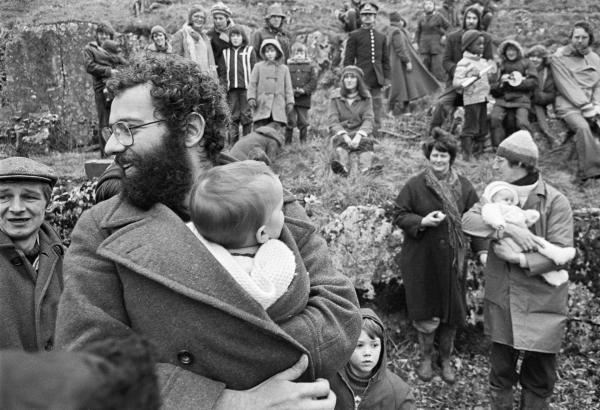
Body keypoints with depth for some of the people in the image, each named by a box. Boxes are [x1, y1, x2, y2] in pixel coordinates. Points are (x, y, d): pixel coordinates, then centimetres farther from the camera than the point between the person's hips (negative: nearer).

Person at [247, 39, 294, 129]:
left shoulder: (284, 68, 15)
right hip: (262, 105, -1)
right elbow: (252, 84, 7)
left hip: (278, 107, 1)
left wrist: (290, 102, 3)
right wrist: (251, 98, -6)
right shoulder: (258, 66, 12)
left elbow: (288, 87, 12)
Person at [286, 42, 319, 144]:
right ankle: (287, 143, 5)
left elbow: (313, 81, -1)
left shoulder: (311, 66, 8)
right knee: (290, 121, -2)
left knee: (303, 122, 7)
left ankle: (303, 142, 16)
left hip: (304, 98, 1)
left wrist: (304, 90, -15)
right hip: (290, 97, 0)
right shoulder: (288, 65, 8)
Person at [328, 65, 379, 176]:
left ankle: (366, 168, -59)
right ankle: (343, 168, -63)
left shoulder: (366, 97, 8)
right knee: (340, 141, -34)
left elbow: (368, 119, -2)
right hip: (341, 132, -1)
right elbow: (332, 121, -3)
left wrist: (359, 135, -23)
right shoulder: (335, 96, 6)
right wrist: (344, 135, -22)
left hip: (360, 132, 1)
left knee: (367, 141, -32)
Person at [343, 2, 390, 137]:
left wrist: (386, 77, 8)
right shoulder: (354, 36, 2)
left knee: (378, 107, 5)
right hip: (361, 79, -4)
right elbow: (348, 59, -1)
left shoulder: (381, 37, 15)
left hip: (377, 80, 4)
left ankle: (376, 134, 14)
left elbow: (386, 60, 16)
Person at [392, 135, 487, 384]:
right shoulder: (414, 185, -5)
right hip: (421, 260, -2)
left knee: (452, 313, 9)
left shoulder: (464, 187, 3)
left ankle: (446, 359, 32)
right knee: (426, 315, 2)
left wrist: (482, 250, -4)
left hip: (452, 260, 3)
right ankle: (425, 358, 28)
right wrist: (422, 222, -19)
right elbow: (399, 216, -2)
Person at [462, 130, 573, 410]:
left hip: (540, 303, -3)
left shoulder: (555, 202, -10)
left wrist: (520, 258, -25)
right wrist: (505, 228, -25)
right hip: (501, 301, 3)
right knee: (500, 371, 17)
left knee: (538, 379, 13)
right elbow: (468, 219, -12)